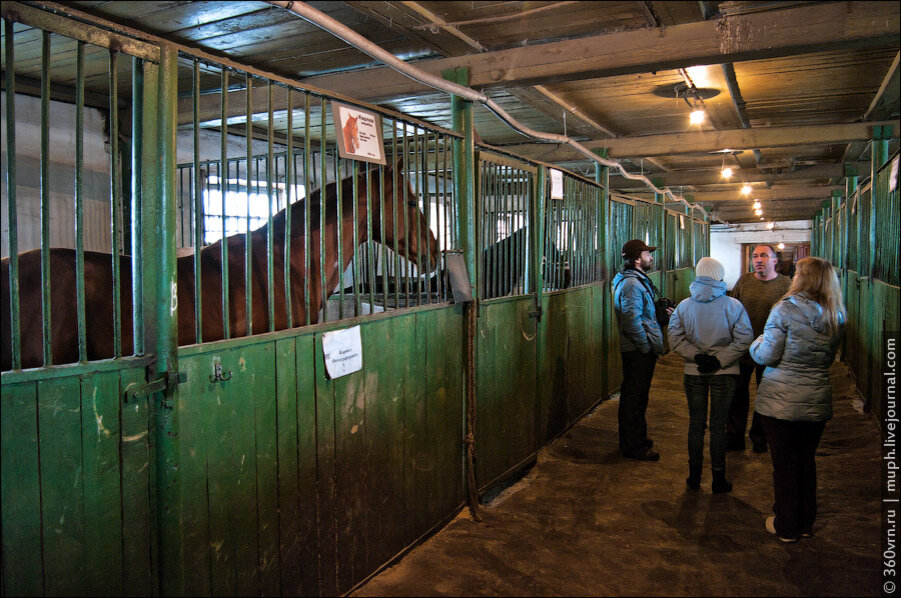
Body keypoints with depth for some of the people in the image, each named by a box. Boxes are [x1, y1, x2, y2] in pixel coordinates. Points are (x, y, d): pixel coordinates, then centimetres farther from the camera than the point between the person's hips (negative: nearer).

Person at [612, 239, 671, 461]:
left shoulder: (639, 280, 16)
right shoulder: (631, 283, -18)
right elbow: (632, 320, -25)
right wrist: (647, 347, -20)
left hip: (641, 350, 11)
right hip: (638, 351, -11)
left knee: (637, 396, 19)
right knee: (634, 399, -2)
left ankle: (637, 439, 33)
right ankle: (633, 447, 8)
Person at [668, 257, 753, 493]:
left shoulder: (684, 306, -2)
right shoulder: (732, 305, -8)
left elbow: (675, 338, -7)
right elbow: (744, 339, -12)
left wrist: (696, 356, -8)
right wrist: (720, 360, -10)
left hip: (694, 373, 2)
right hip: (723, 373, -2)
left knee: (696, 424, 12)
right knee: (718, 426, 6)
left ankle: (694, 476, 20)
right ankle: (718, 480, 14)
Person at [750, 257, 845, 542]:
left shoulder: (785, 310, -15)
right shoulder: (837, 317, 3)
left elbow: (767, 355, -15)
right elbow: (829, 359, 13)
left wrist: (756, 343, 5)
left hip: (780, 401, -5)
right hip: (817, 401, 5)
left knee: (785, 463, 7)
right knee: (807, 460, 18)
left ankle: (785, 526, 20)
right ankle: (806, 522, 31)